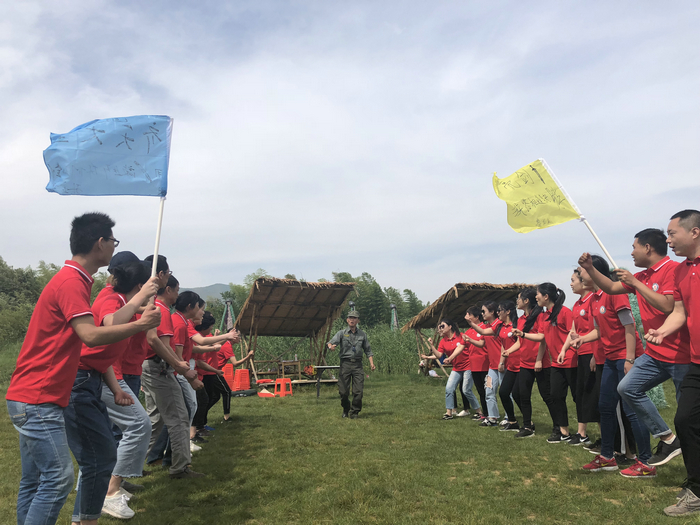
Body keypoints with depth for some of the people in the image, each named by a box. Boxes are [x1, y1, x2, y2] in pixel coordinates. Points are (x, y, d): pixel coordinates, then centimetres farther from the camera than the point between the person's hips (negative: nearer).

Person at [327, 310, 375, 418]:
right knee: (343, 391, -1)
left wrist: (371, 363, 2)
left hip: (357, 364, 1)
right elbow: (331, 342, -8)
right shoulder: (342, 333, 6)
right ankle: (346, 409, 24)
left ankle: (354, 412, 12)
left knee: (358, 391, -5)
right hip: (345, 363, -1)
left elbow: (368, 350, 16)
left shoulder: (362, 335, 13)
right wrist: (331, 346, -32)